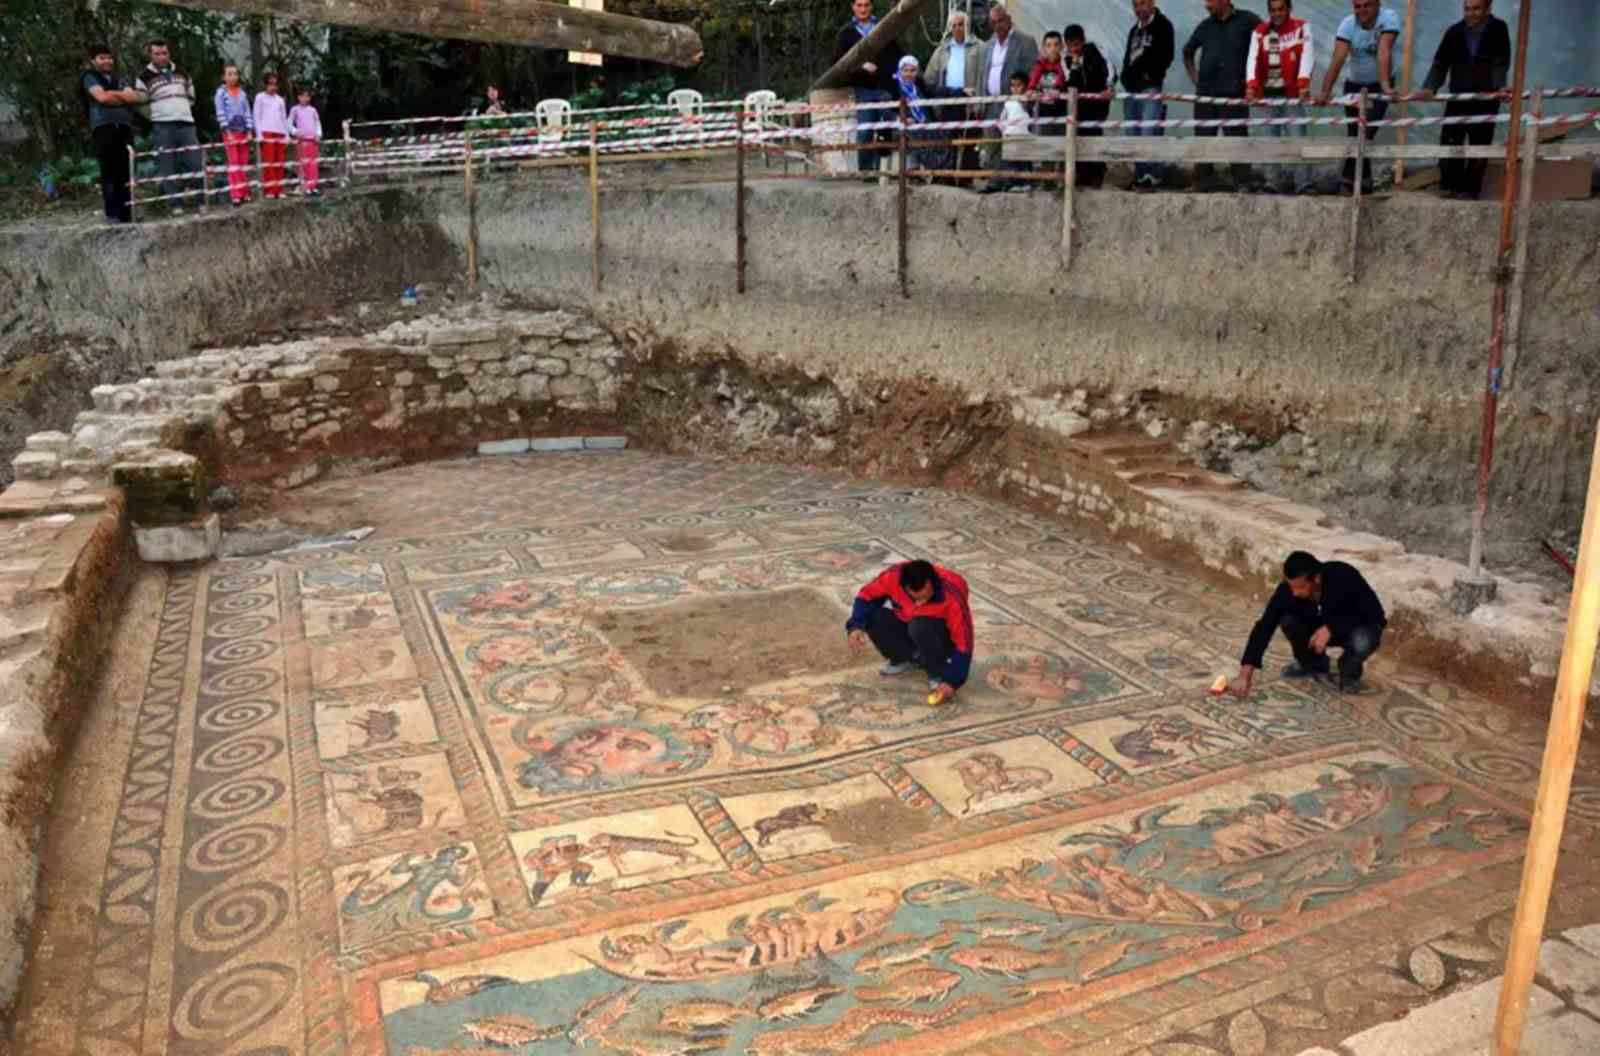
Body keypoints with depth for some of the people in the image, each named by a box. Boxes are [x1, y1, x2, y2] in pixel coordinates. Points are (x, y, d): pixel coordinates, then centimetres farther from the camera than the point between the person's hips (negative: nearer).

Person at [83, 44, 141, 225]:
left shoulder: (119, 79, 25)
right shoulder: (90, 77, 10)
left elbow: (134, 97, 10)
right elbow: (101, 97, -7)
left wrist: (112, 95, 0)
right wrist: (122, 95, 7)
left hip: (124, 127, 4)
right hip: (103, 127, -4)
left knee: (125, 172, -1)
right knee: (109, 172, -11)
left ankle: (126, 214, 0)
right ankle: (112, 215, -16)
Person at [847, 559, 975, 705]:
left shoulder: (952, 597, -34)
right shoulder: (894, 576, -27)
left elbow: (963, 643, -29)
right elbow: (867, 596, -12)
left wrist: (951, 681, -35)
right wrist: (856, 626, -28)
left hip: (943, 636, -4)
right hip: (906, 624, 4)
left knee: (921, 627, -37)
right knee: (871, 617, -22)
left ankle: (938, 674, -12)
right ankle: (907, 657, 1)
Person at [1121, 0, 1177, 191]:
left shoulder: (1163, 25, 1)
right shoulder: (1134, 29, 22)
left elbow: (1166, 55, -7)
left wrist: (1151, 76, -10)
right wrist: (1126, 78, 10)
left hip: (1150, 88, -7)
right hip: (1131, 88, 8)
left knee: (1148, 134, -17)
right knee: (1132, 136, 5)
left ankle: (1152, 176, -14)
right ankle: (1140, 176, 12)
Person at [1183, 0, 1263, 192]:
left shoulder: (1248, 21, -1)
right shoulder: (1205, 25, 13)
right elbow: (1187, 52, 27)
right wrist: (1193, 76, 16)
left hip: (1234, 92, -4)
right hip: (1206, 91, 4)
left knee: (1236, 138, -5)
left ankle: (1242, 184, 0)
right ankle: (1202, 183, 10)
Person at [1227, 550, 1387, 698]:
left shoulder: (1344, 577, -34)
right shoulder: (1287, 590, -26)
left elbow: (1374, 613, -26)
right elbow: (1264, 627, -28)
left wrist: (1331, 628, -38)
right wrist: (1245, 675, -36)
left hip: (1360, 626, -3)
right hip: (1323, 628, 3)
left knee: (1363, 641, -37)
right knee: (1287, 620, -24)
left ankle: (1350, 672, 0)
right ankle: (1314, 663, 5)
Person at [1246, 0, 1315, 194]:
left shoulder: (1301, 27, 1)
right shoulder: (1259, 32, 8)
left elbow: (1307, 55, -11)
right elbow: (1253, 58, -5)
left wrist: (1304, 83, -27)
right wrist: (1251, 85, -22)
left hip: (1292, 93, -3)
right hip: (1268, 94, 3)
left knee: (1297, 138, -12)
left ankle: (1303, 184, -14)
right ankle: (1285, 178, 20)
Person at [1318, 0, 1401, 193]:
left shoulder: (1389, 18, -22)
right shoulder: (1348, 24, -16)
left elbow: (1384, 53, -35)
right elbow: (1338, 58, -28)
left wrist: (1385, 85, -47)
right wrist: (1326, 91, -39)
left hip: (1379, 85, -3)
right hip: (1355, 85, 3)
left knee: (1365, 134, -13)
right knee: (1355, 135, 6)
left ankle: (1352, 179, -5)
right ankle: (1364, 181, 21)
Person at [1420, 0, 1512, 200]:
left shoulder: (1498, 30, -8)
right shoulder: (1454, 32, -2)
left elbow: (1501, 63, -15)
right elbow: (1440, 63, -4)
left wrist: (1500, 87, -32)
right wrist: (1429, 87, -21)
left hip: (1485, 100, -2)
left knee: (1479, 147, 4)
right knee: (1448, 143, -3)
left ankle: (1469, 190, 14)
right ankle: (1449, 186, 11)